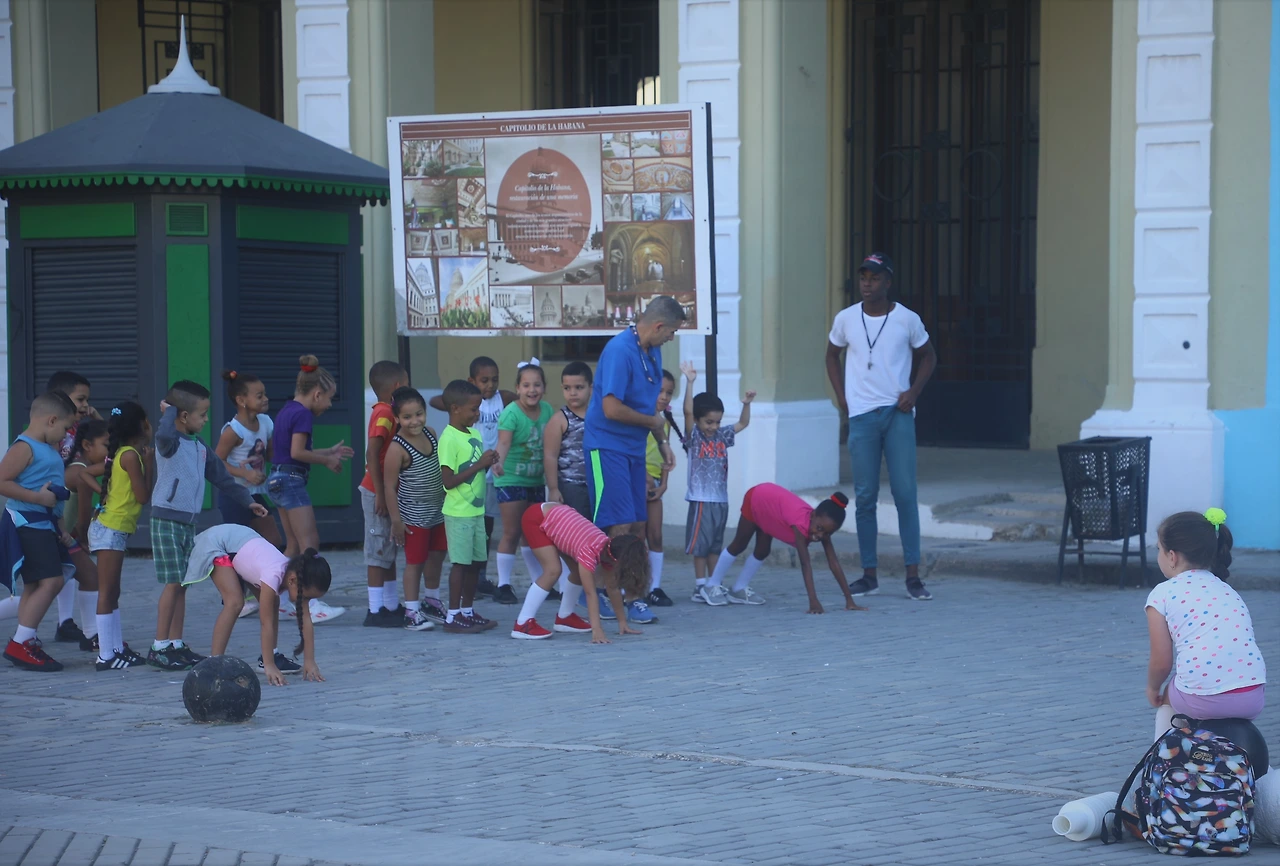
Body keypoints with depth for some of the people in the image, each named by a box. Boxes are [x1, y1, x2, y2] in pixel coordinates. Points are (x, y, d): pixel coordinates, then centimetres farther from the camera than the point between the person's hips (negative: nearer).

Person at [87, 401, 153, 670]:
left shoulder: (122, 453, 12)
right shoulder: (131, 455, -14)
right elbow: (144, 496, -14)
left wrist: (147, 461, 9)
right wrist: (149, 463, -7)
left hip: (112, 529, 10)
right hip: (111, 530, -10)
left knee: (112, 593, 14)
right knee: (107, 593, -8)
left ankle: (118, 649, 21)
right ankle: (105, 655, -7)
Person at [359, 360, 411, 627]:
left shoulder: (387, 413, 12)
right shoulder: (384, 415, -17)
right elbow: (372, 454, -24)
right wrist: (380, 493, -25)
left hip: (386, 492, 10)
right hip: (378, 493, -10)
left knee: (389, 551, 15)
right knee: (379, 551, -5)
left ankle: (392, 606, 22)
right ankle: (376, 610, -2)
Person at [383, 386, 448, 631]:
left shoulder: (430, 434, 0)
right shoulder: (398, 448, -21)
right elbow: (390, 486, -18)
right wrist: (396, 521, -18)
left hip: (438, 511, 7)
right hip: (414, 516, -7)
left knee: (437, 556, 17)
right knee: (415, 561, 0)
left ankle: (432, 602, 34)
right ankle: (411, 612, 10)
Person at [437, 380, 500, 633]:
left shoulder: (474, 434, 11)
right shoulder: (449, 439, -16)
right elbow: (448, 480, -20)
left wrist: (488, 462, -1)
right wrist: (480, 464, -19)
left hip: (476, 510, 8)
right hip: (458, 513, -8)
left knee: (475, 561, 11)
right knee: (460, 562, -5)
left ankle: (468, 611, 20)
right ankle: (453, 616, 2)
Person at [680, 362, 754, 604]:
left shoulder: (722, 437, 10)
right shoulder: (694, 437, -6)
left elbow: (743, 423, 18)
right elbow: (688, 411, -19)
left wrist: (746, 404, 2)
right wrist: (690, 382, -26)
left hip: (721, 499, 6)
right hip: (701, 499, -6)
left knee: (715, 546, 13)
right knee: (700, 545, -1)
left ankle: (714, 586, 18)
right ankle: (701, 587, 4)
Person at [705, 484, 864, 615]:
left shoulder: (822, 523, -24)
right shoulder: (802, 522, -43)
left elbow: (834, 563, -25)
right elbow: (805, 564, -47)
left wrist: (849, 600, -29)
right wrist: (813, 602, -51)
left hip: (770, 501, 5)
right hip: (756, 498, -5)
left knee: (762, 552, 9)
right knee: (738, 546, 7)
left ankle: (740, 589, 26)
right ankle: (712, 587, 22)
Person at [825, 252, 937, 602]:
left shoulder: (907, 320, -2)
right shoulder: (846, 319, 2)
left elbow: (928, 356, 11)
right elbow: (832, 355, 18)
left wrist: (913, 392, -3)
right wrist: (842, 398, 8)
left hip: (898, 414, -2)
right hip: (861, 415, 2)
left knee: (905, 492, -6)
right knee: (865, 496, 3)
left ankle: (913, 576, -3)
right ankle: (869, 575, 10)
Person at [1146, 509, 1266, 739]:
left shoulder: (1162, 594, 4)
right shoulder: (1227, 590, 20)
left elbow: (1161, 663, 3)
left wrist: (1152, 688, 24)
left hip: (1203, 701, -4)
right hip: (1254, 699, 4)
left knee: (1167, 696, 29)